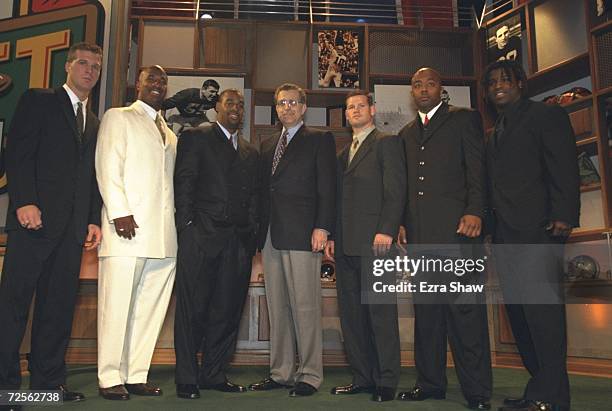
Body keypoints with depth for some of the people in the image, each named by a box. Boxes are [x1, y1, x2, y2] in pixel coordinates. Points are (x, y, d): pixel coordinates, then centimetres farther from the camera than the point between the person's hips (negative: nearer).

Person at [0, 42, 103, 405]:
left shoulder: (94, 122, 22)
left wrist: (94, 220, 9)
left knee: (60, 306, 6)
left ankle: (49, 381, 14)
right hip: (36, 216, -5)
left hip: (73, 226, 5)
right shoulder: (38, 101, 6)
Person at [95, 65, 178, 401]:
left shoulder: (169, 133, 26)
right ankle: (111, 378, 3)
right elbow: (108, 167, -3)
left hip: (164, 234, 6)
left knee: (151, 307, 3)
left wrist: (178, 219, 11)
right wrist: (119, 212, -14)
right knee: (117, 304, -4)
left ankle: (136, 375, 10)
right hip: (128, 225, -5)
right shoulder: (118, 118, 9)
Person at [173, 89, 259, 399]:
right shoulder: (196, 138, 6)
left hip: (238, 241, 5)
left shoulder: (250, 153, 22)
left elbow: (253, 196, 17)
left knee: (227, 309, 7)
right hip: (201, 235, -5)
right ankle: (186, 379, 9)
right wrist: (187, 224, -10)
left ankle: (214, 373, 18)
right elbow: (183, 182, -2)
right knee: (193, 307, 0)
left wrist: (250, 231, 6)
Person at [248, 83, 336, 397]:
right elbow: (264, 190, 19)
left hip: (302, 234, -6)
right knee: (277, 308, 9)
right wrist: (259, 230, 10)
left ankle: (309, 374, 5)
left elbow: (327, 188, -3)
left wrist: (322, 227, -14)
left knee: (305, 307, -4)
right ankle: (281, 372, 18)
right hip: (270, 235, 6)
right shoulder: (267, 145, 22)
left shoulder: (319, 140, 6)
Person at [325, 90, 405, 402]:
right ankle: (362, 377, 17)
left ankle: (386, 381, 4)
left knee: (381, 312, -4)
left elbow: (395, 190, -8)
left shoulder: (387, 143, 3)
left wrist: (386, 230, -18)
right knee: (351, 314, 8)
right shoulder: (343, 153, 25)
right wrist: (332, 235, 13)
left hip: (374, 240, -8)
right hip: (346, 245, 8)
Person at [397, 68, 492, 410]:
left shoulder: (465, 119, 10)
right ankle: (430, 383, 14)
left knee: (464, 308, -7)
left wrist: (474, 212, -14)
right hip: (419, 233, 5)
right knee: (426, 310, 7)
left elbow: (477, 168, -1)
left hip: (455, 226, -5)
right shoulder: (407, 134, 24)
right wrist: (400, 222, 9)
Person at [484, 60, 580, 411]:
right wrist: (489, 222, 10)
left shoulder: (547, 115, 4)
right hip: (505, 232, 8)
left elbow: (564, 169, -7)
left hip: (537, 227, -8)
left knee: (541, 306, -11)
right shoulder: (497, 131, 26)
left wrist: (563, 217, -19)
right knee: (518, 310, 6)